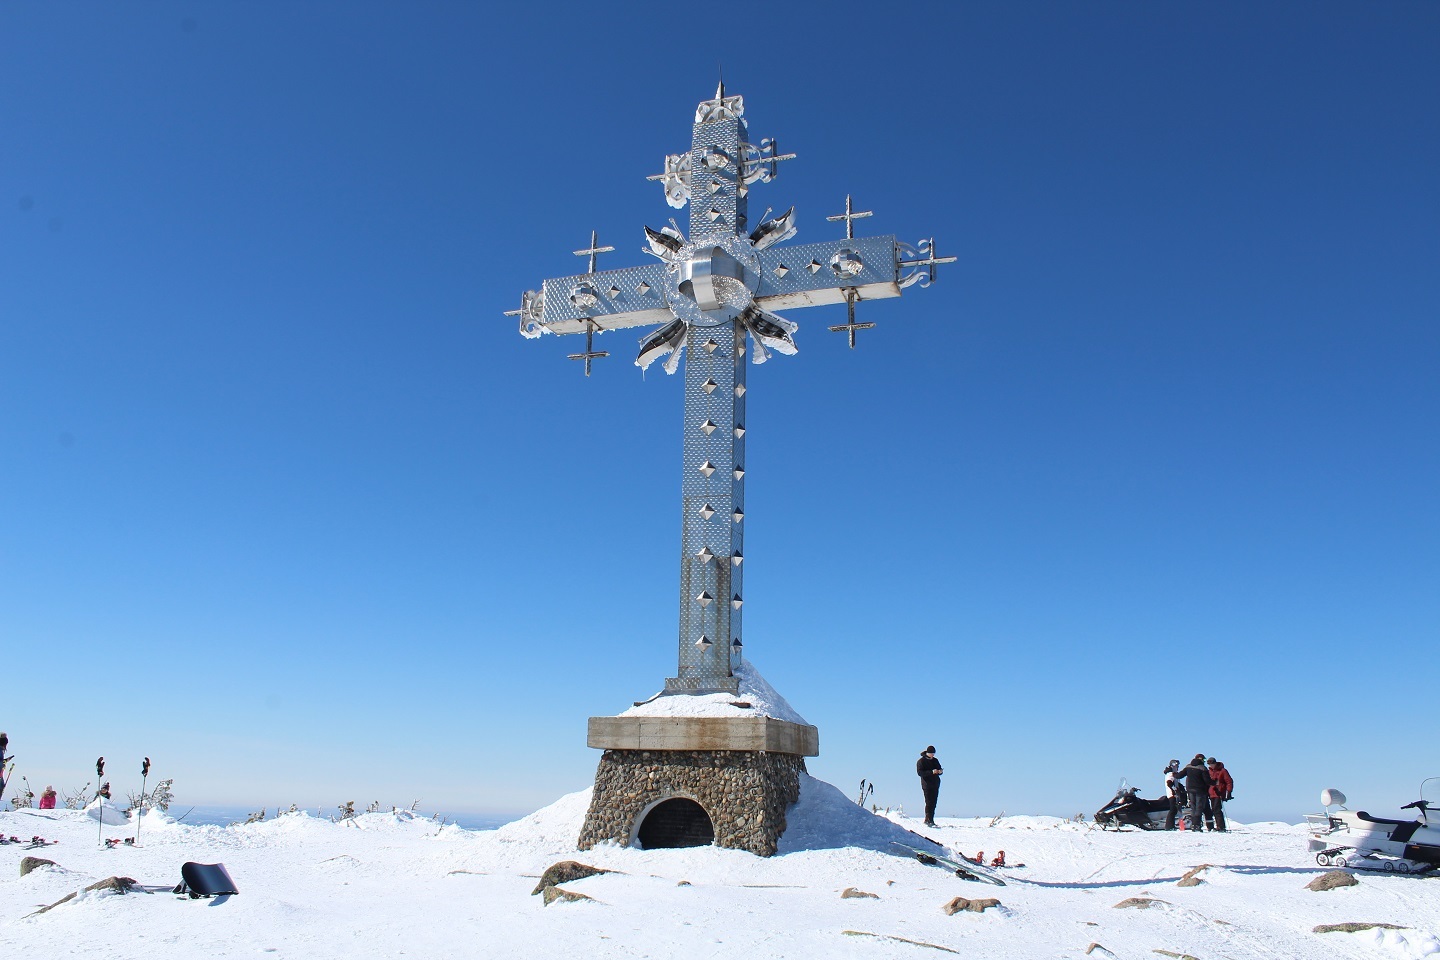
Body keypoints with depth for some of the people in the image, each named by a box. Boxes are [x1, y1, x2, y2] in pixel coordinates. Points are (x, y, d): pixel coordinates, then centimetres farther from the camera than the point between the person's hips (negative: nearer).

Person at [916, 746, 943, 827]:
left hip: (935, 785, 6)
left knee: (933, 803, 6)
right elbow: (920, 772, -15)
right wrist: (931, 772, -25)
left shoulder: (935, 760, 14)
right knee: (929, 802, -11)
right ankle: (928, 820, -9)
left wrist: (940, 771, -6)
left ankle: (931, 820, 11)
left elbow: (939, 769, 20)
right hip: (927, 785, -6)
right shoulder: (921, 761, -6)